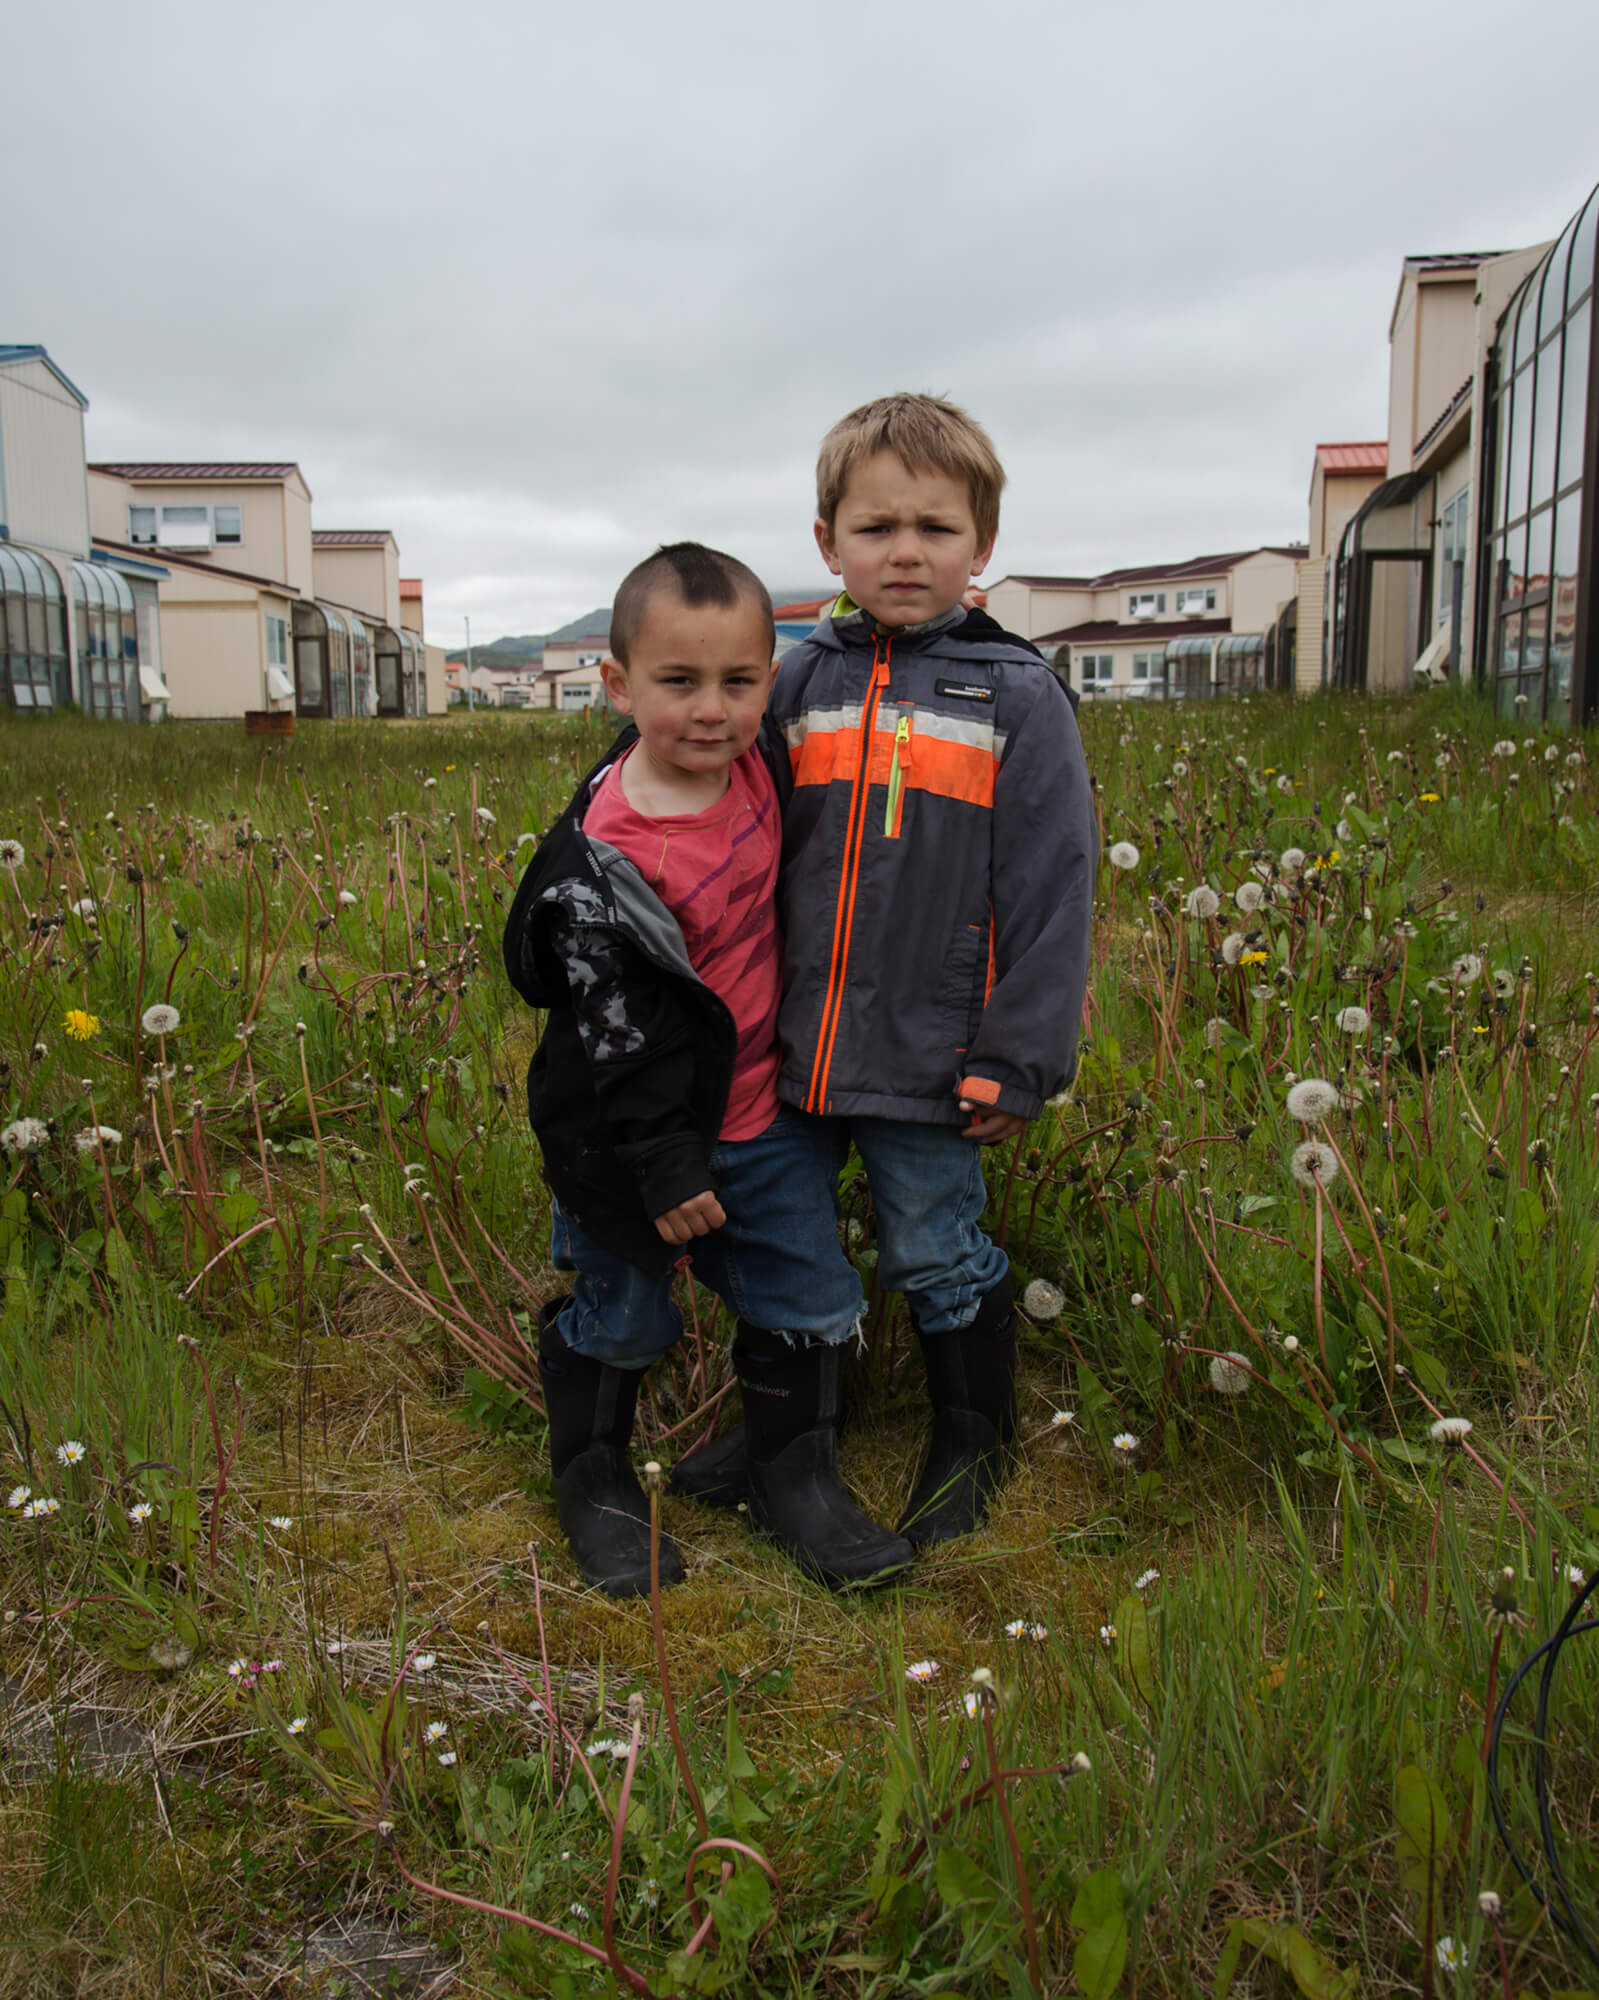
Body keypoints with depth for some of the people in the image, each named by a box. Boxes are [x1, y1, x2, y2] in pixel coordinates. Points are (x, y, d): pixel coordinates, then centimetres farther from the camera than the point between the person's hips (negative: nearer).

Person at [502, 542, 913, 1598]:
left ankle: (796, 1473, 33)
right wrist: (665, 1164, -18)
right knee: (622, 1314, 13)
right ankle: (594, 1480, 37)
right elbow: (615, 1025, -21)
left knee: (807, 1292, 13)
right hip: (641, 1133, -6)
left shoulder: (753, 765, -7)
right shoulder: (603, 858, -25)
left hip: (770, 1112, 6)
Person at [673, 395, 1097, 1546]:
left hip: (928, 1054, -4)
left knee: (938, 1255, 9)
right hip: (790, 1044, 4)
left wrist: (1019, 1063, -8)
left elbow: (1049, 893, -5)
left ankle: (975, 1442, 34)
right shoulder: (799, 685, 5)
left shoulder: (1018, 698, -4)